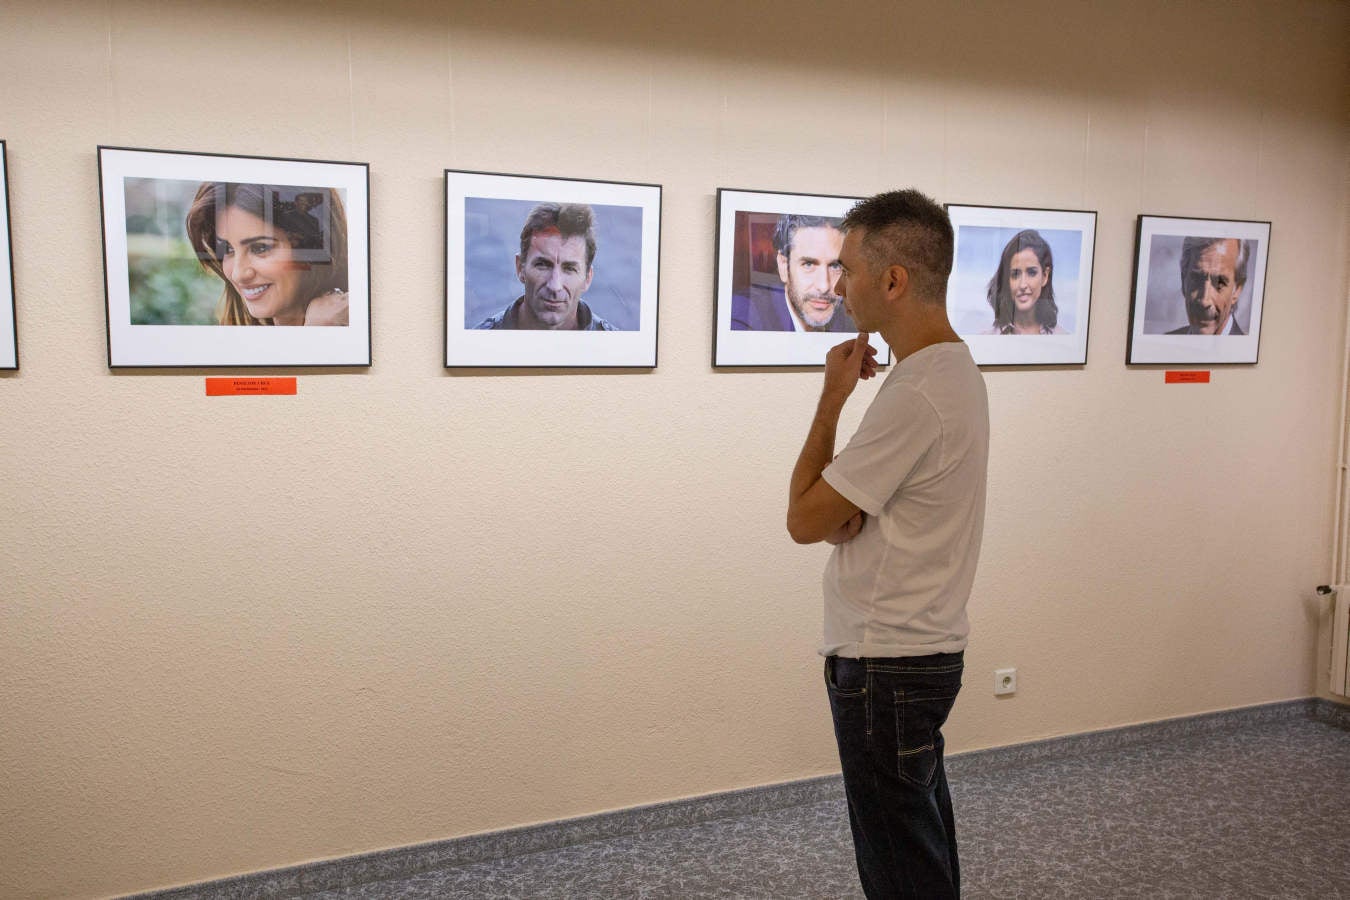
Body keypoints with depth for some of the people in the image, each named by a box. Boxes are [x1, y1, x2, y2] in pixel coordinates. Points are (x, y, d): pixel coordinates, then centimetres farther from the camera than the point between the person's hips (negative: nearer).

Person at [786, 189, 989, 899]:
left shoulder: (918, 396, -26)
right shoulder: (955, 368, 8)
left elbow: (803, 520, -17)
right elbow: (830, 515, 13)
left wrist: (832, 396, -11)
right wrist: (838, 512, -10)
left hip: (886, 664, -10)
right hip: (927, 647, 10)